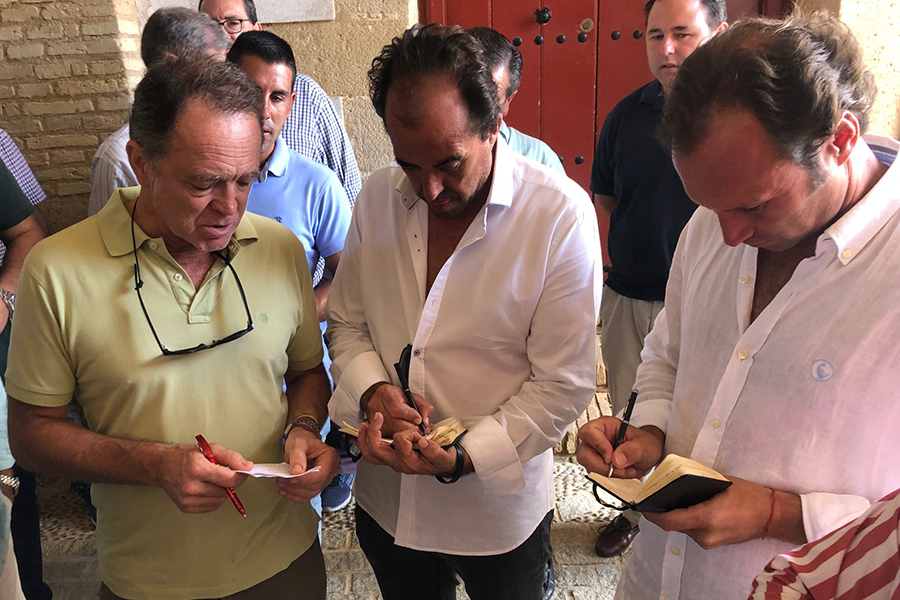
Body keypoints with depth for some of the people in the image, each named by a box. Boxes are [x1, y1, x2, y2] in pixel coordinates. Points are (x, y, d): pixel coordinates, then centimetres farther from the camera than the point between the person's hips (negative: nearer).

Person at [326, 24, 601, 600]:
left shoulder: (562, 214, -19)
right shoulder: (377, 197, -5)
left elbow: (563, 384, -17)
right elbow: (347, 321, 4)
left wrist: (463, 457, -26)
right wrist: (373, 389, -16)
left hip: (499, 510, -3)